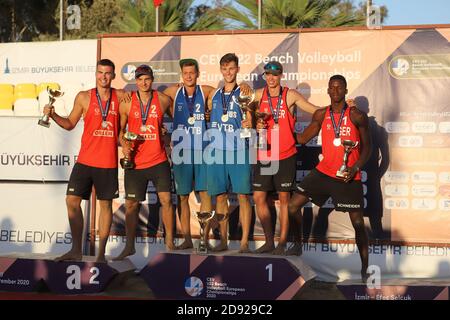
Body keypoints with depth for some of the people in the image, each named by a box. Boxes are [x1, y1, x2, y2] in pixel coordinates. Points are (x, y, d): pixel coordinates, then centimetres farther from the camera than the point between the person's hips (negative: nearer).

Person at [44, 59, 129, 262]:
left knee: (106, 205, 4)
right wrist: (53, 115, -5)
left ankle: (101, 253, 12)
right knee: (72, 201, -4)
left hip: (108, 162, 0)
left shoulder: (120, 96, 3)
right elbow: (70, 124, 11)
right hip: (85, 160, 1)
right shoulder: (84, 97, 3)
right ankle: (76, 250, 8)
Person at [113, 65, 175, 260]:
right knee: (131, 204, 4)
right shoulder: (127, 103, 2)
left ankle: (169, 242, 8)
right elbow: (120, 129, 8)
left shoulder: (163, 100, 3)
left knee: (166, 199, -7)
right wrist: (123, 144, -9)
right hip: (135, 162, 0)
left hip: (158, 160, 0)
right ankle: (129, 246, 16)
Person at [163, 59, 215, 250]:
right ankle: (186, 239, 13)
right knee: (182, 196, 5)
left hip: (202, 150, -1)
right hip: (181, 150, 1)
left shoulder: (205, 91, 3)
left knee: (205, 192, -5)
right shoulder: (174, 92, 5)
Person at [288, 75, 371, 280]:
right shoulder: (321, 115, 5)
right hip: (324, 171, 4)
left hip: (348, 176, -3)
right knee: (293, 205, -2)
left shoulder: (357, 116, -5)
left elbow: (367, 146, 0)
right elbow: (303, 138, 12)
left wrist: (356, 167, -14)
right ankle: (298, 245, 20)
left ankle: (365, 268, 10)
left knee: (357, 222, -2)